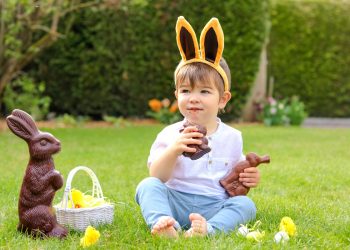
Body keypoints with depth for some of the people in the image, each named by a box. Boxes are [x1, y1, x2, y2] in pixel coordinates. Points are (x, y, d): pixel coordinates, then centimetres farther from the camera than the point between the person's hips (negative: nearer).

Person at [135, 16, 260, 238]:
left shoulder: (232, 137, 10)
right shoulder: (170, 134, 3)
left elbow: (235, 176, 20)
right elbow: (157, 177, -7)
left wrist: (249, 178, -4)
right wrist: (173, 151, -24)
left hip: (215, 206, 1)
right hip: (176, 201, -1)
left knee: (246, 204, -24)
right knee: (148, 186, -24)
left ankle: (208, 228, -50)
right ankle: (163, 222, -51)